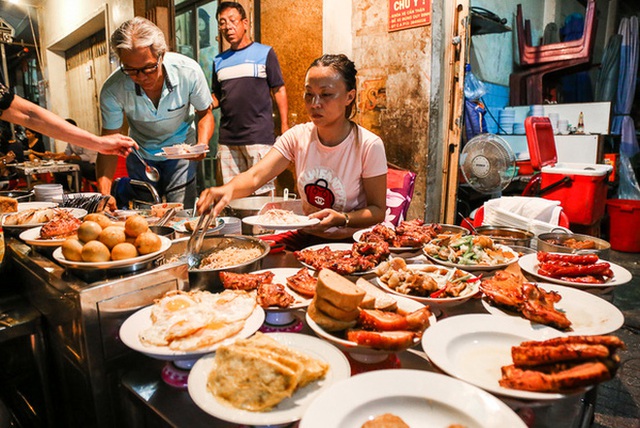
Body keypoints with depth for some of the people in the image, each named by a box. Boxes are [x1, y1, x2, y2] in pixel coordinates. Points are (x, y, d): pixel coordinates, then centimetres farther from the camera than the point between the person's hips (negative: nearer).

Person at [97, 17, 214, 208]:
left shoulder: (189, 71, -25)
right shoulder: (112, 90, -25)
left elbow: (205, 113, -8)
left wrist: (202, 144, -29)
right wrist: (104, 194, -31)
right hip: (141, 155, 1)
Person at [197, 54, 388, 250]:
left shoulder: (369, 146, -15)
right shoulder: (297, 136, -5)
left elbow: (378, 211, -9)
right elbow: (254, 176, -18)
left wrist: (342, 219, -28)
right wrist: (228, 188, -41)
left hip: (351, 240, -3)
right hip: (306, 235, 4)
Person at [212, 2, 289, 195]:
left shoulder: (264, 53, 5)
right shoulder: (219, 61, 16)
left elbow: (279, 90, 3)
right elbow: (217, 97, 20)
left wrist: (284, 126, -5)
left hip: (259, 137, -4)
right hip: (227, 139, 4)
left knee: (263, 191, -2)